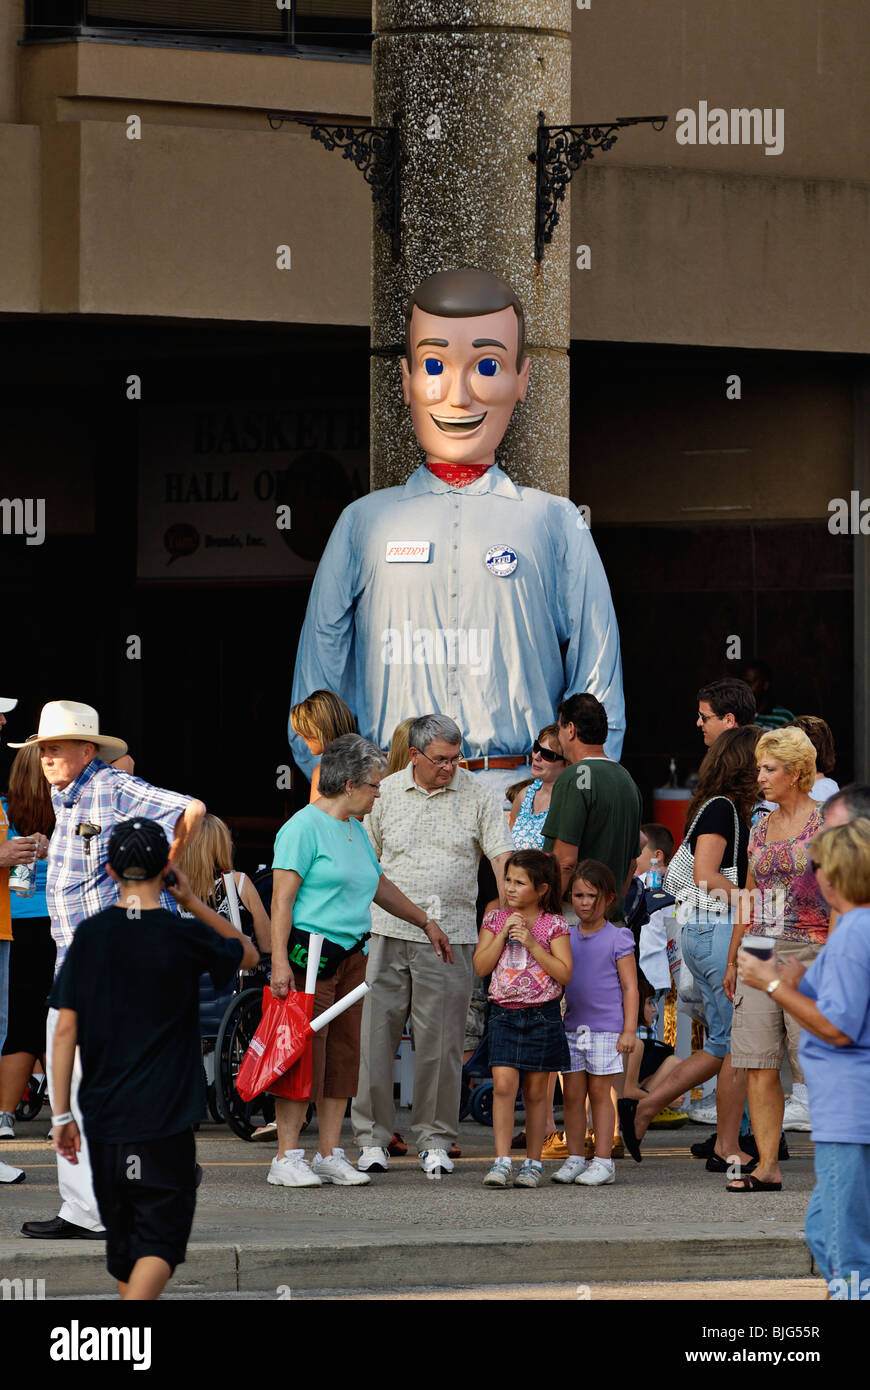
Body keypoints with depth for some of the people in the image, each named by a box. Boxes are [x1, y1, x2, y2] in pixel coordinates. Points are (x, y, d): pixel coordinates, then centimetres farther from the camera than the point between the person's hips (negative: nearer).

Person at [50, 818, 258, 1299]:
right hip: (166, 1116, -3)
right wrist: (192, 903, 11)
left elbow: (65, 1030, -1)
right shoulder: (184, 937, -6)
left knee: (123, 1242, 16)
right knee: (160, 1240, -5)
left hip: (103, 1116, 3)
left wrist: (61, 1114, 5)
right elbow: (249, 954, 15)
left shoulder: (89, 935, 1)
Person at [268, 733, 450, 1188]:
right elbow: (282, 898, -14)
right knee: (305, 1052, -9)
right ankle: (287, 1159, -6)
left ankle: (330, 1154, 12)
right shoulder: (305, 826, -9)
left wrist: (425, 922, 37)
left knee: (344, 1053, 7)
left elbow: (379, 885, 32)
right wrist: (279, 960, -21)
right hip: (309, 954, -9)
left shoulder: (355, 829, 18)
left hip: (350, 956, 9)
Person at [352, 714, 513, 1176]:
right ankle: (372, 1137, 6)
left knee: (440, 1041, 0)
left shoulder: (476, 796, 5)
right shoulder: (386, 793, 8)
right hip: (390, 929, 1)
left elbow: (502, 857, -1)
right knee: (375, 1033, -2)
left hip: (450, 934, -1)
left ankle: (434, 1139, 10)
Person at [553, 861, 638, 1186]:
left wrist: (629, 1030, -8)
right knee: (572, 1094, 4)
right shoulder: (567, 938, 10)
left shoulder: (617, 939, -2)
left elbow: (630, 987, -2)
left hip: (606, 1028, -4)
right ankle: (574, 1159, 11)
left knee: (599, 1092, -1)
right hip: (571, 1026, 4)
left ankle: (603, 1162, 3)